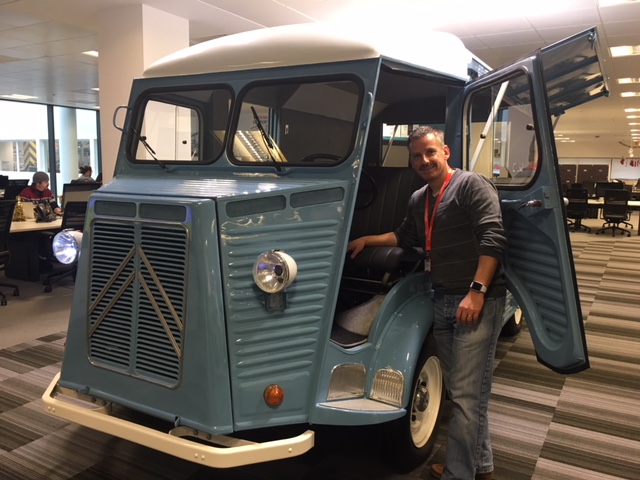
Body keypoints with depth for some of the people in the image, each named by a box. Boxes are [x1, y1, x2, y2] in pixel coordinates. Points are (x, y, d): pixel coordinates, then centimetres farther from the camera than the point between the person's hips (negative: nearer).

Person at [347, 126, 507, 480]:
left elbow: (493, 238, -18)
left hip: (477, 302, -8)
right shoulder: (418, 200, 16)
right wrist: (367, 241, 29)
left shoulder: (472, 185, -8)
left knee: (466, 396, -5)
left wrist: (477, 291, -25)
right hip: (442, 302, 8)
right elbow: (406, 236, 34)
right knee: (462, 391, 15)